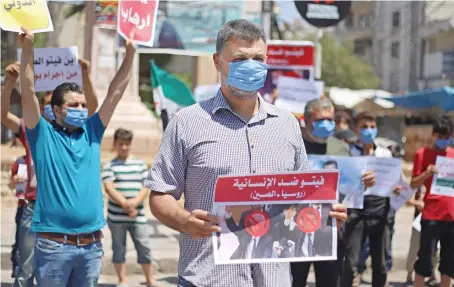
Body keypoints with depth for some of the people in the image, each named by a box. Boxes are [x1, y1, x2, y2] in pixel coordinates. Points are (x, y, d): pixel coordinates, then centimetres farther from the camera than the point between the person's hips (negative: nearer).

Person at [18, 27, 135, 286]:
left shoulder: (92, 133, 10)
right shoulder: (44, 135, 0)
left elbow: (115, 92, 9)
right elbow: (29, 93, -11)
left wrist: (130, 55, 3)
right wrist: (28, 48, -20)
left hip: (92, 244, 4)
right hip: (54, 243, -4)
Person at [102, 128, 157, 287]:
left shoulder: (140, 164, 9)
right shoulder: (109, 166, 1)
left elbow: (146, 186, 4)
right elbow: (109, 188, -10)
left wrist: (136, 201, -15)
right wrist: (125, 204, -22)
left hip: (138, 215, 1)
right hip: (116, 216, -1)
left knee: (144, 247, 1)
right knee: (119, 248, 8)